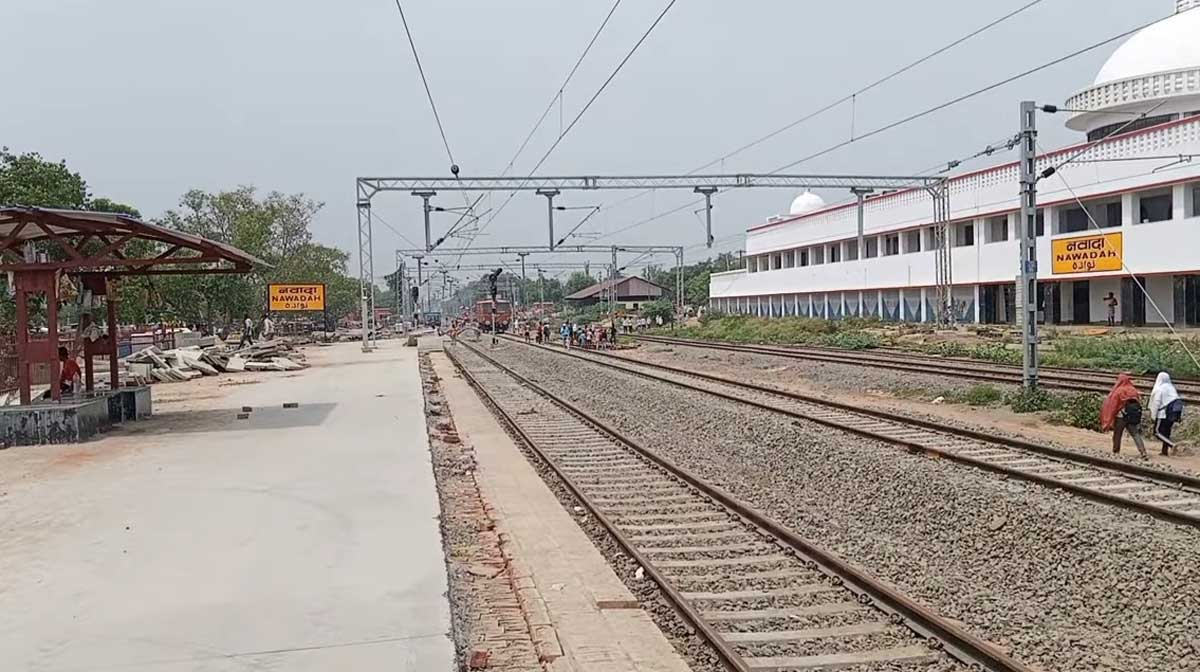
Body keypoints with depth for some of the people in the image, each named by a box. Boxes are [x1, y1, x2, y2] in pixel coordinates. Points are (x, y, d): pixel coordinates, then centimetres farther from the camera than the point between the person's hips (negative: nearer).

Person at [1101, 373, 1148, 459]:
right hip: (1134, 416, 4)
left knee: (1117, 435, 12)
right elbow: (1137, 404, 6)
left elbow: (1113, 405, -8)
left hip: (1121, 416, -4)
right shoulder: (1133, 390, 5)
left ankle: (1115, 452, 20)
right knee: (1136, 435, 2)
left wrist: (1109, 420, -4)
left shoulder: (1118, 391, -8)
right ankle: (1143, 453, -10)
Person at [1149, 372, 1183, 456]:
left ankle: (1172, 445, -19)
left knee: (1158, 432, -3)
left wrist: (1153, 416, -8)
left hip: (1163, 414, -7)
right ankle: (1165, 450, 16)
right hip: (1173, 413, 7)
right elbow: (1178, 401, 9)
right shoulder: (1172, 388, 10)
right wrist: (1180, 415, 11)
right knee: (1166, 432, 15)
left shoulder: (1159, 389, -10)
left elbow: (1156, 403, -12)